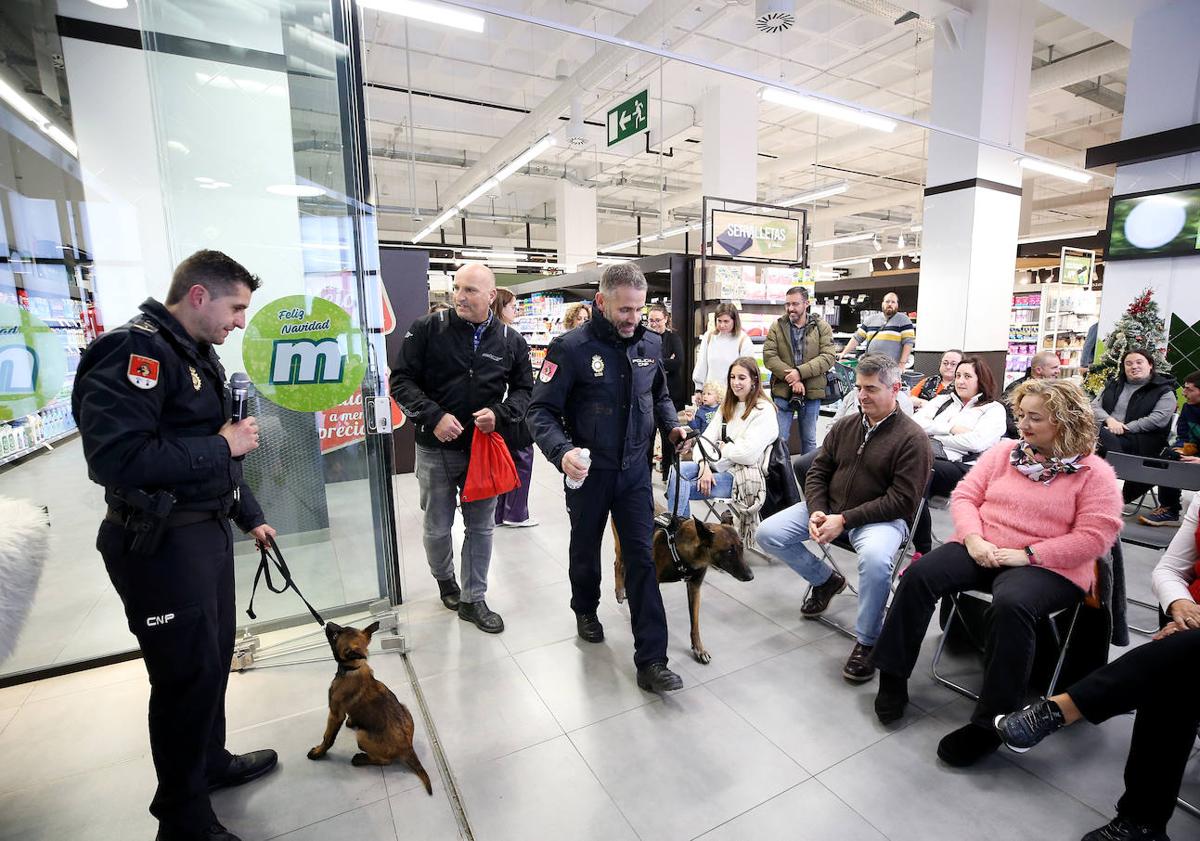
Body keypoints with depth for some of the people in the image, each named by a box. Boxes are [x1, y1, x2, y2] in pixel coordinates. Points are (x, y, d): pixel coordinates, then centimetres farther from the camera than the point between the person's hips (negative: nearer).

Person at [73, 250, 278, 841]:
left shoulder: (198, 355, 13)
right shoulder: (134, 349, -18)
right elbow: (116, 458, -29)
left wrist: (249, 516, 23)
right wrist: (223, 445, -20)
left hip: (207, 531, 10)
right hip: (159, 543, -9)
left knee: (214, 656, 21)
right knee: (189, 673, 4)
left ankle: (210, 761, 44)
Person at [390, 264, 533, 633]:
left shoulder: (511, 340, -1)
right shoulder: (427, 329, -7)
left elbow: (523, 389, 7)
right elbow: (402, 380, -6)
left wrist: (499, 413, -12)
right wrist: (434, 416, -20)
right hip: (436, 449, -1)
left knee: (481, 527, 10)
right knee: (438, 526, 14)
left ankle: (473, 600, 27)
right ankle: (445, 579, 44)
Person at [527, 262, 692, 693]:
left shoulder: (650, 344, 0)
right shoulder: (571, 347, -16)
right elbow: (542, 410, -16)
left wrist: (672, 426, -2)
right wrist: (562, 451, -32)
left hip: (635, 469, 3)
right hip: (588, 471, -2)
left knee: (642, 557, 2)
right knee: (586, 548, 19)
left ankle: (651, 660, 11)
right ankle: (585, 609, 49)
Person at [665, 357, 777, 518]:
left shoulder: (764, 411, -8)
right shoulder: (727, 407, 16)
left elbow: (748, 454, -20)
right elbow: (706, 439, 7)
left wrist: (722, 448, -3)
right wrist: (704, 465, -12)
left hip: (739, 475, -7)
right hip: (716, 466, 7)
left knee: (680, 488, -21)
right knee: (677, 469, -21)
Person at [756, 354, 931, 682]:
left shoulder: (911, 437, -10)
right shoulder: (844, 426, 6)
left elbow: (902, 500, -16)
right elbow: (818, 472, 9)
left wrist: (845, 520, -21)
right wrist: (817, 512, -10)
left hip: (880, 518, -6)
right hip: (829, 507, 6)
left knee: (875, 559, -38)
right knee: (767, 534, -6)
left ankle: (866, 642, -12)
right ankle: (825, 579, 19)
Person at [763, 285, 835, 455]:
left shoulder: (822, 326, 1)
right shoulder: (777, 326, 2)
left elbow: (828, 357, -8)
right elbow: (768, 356, -7)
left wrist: (800, 372, -20)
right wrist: (791, 378, -16)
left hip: (811, 392, 0)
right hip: (782, 391, 0)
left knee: (809, 439, 14)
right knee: (779, 439, 3)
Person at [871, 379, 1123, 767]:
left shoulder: (1094, 472, -1)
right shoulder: (1004, 451, 10)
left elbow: (1094, 537, -9)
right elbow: (965, 495, 7)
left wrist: (1028, 554, -17)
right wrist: (972, 538, -11)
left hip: (1047, 566, -4)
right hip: (982, 551, 4)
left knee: (1011, 605, -36)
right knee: (919, 575, -22)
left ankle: (989, 723, -21)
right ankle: (893, 677, -9)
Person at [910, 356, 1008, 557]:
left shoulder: (994, 409, 14)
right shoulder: (943, 400, 27)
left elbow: (976, 442, -6)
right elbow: (915, 422, 10)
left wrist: (936, 436, 1)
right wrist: (951, 428, 0)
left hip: (962, 467, -4)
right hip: (927, 457, 4)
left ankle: (923, 550, -27)